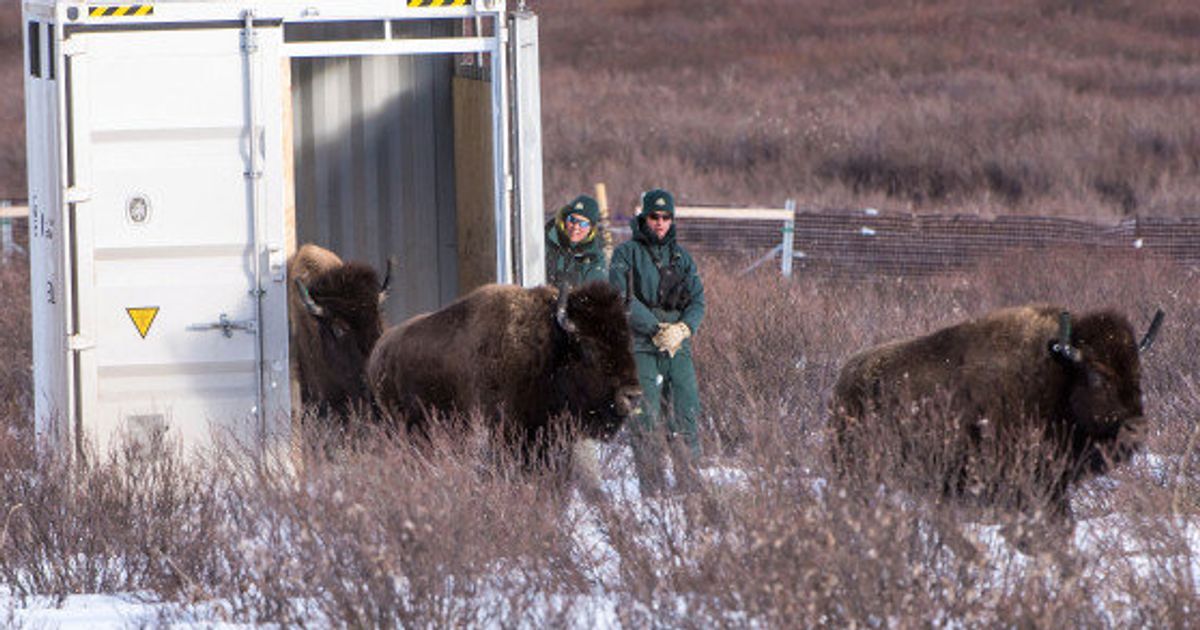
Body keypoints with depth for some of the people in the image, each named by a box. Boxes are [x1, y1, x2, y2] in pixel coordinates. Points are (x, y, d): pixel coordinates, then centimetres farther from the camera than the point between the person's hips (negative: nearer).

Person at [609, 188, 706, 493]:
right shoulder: (627, 253, 2)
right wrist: (656, 329, -15)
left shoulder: (681, 256, 16)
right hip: (641, 345, -4)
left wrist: (683, 328, -9)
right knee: (646, 416, -9)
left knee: (687, 415, -2)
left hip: (678, 345, 4)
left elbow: (697, 300, 11)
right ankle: (651, 487, -8)